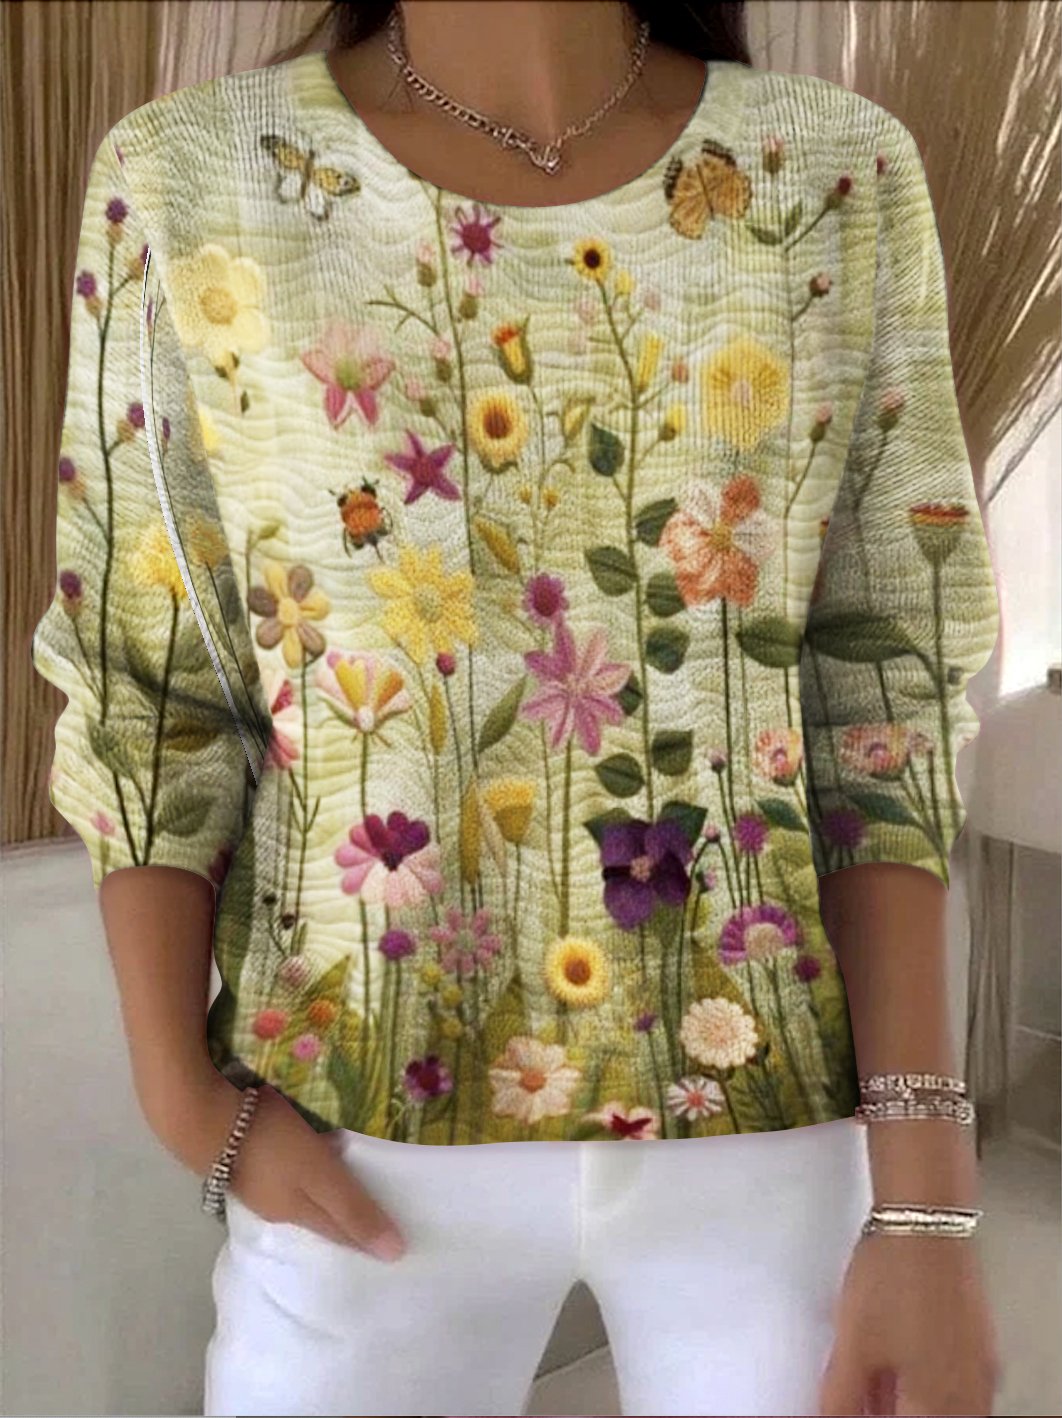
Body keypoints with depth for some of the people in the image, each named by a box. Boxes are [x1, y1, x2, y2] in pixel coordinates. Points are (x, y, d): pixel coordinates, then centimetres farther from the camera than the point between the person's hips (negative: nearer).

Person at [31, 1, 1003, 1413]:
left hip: (779, 1118, 1)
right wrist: (184, 1094, -6)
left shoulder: (840, 178, -4)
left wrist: (923, 1192, -8)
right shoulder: (186, 182, -4)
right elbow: (143, 694, 0)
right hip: (364, 1123, 0)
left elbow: (883, 699, -5)